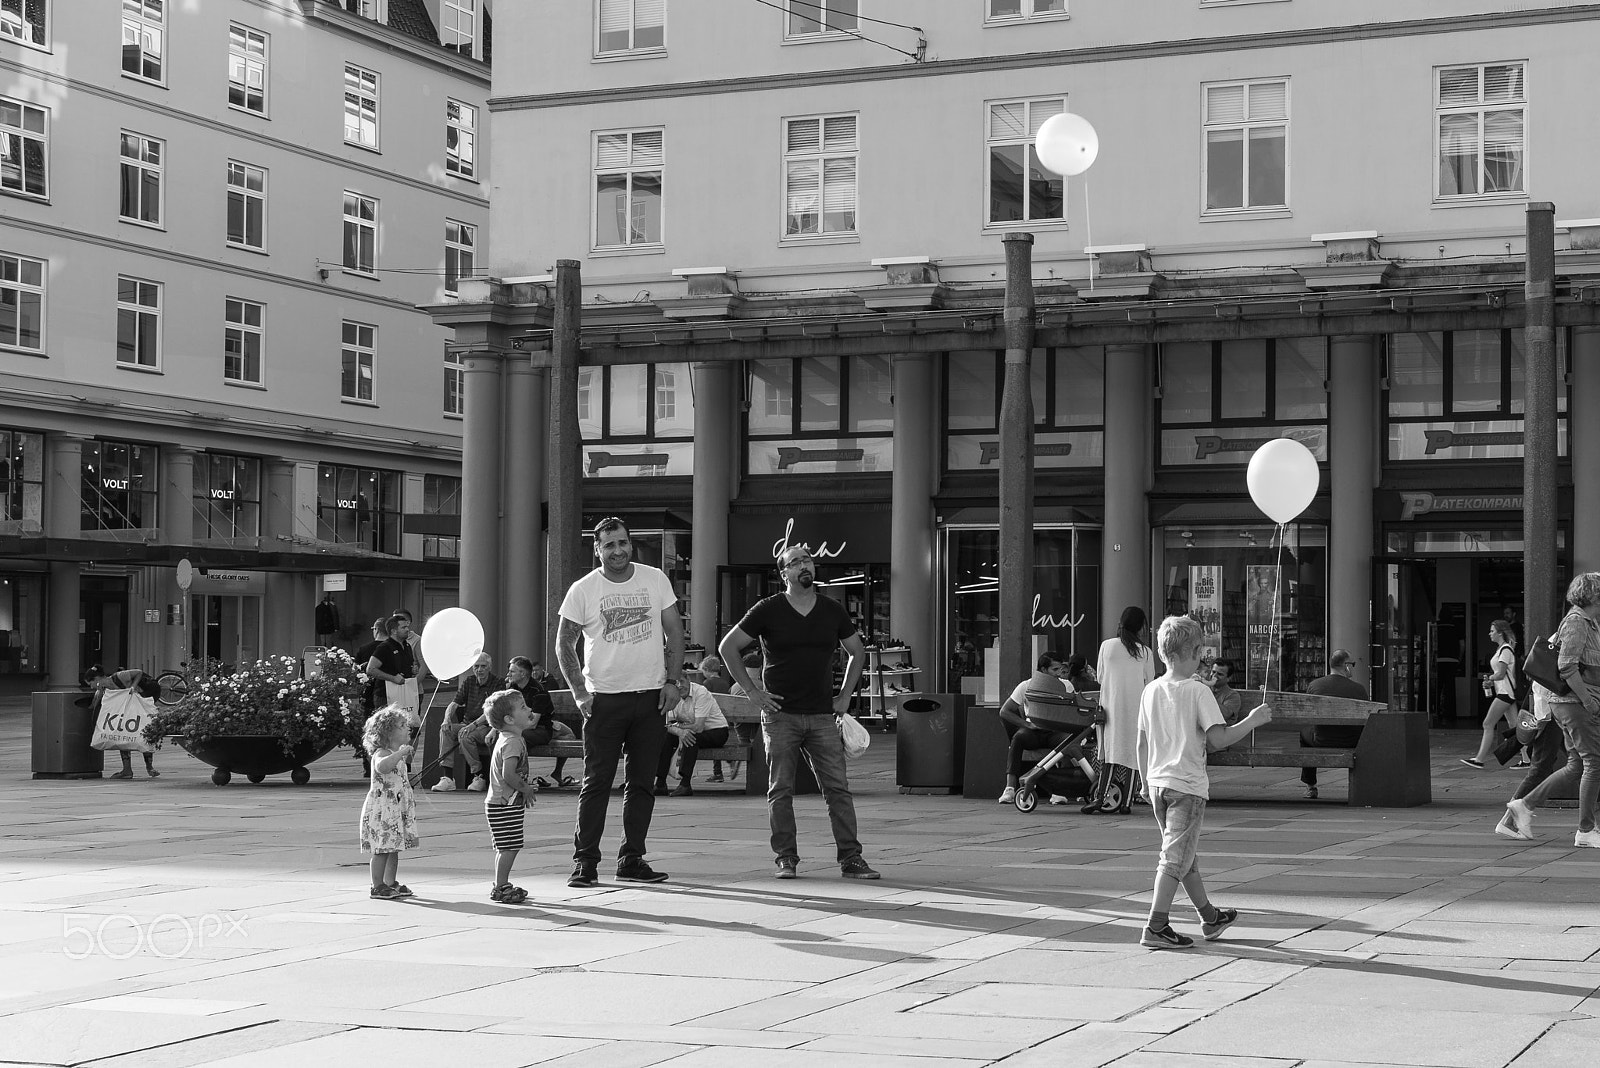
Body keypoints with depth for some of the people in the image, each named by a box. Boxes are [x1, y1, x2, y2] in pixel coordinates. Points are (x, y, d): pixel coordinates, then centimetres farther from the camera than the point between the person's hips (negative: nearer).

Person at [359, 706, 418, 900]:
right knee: (382, 849, -5)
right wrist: (400, 753, -39)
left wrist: (409, 779, 20)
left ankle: (391, 883, 21)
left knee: (394, 848, 13)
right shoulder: (381, 753, -15)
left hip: (397, 808, 9)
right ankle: (378, 886, 1)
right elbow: (382, 767, -41)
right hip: (381, 808, -9)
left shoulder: (398, 754, 16)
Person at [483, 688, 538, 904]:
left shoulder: (507, 739, 14)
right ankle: (501, 887, 0)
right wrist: (526, 789, -15)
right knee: (509, 847, -6)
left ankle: (501, 885, 23)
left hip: (499, 803, 10)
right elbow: (508, 775, -28)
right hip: (505, 805, -10)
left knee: (507, 847, 16)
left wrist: (525, 788, 14)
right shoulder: (512, 742, -19)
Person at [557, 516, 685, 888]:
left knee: (642, 782, 6)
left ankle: (631, 859, 13)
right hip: (604, 699, -2)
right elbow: (564, 645, 2)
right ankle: (584, 861, 3)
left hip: (651, 696, 2)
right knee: (597, 782, -3)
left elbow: (674, 632, 8)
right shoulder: (582, 590, -2)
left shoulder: (655, 580, 4)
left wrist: (672, 680, -1)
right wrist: (580, 693, -6)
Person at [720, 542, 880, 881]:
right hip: (780, 715, -2)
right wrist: (752, 691, -3)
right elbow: (727, 647, 1)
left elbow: (857, 652, 21)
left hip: (823, 715, 2)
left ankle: (850, 858, -1)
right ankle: (786, 859, 6)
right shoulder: (768, 610, -2)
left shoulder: (832, 611, 7)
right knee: (781, 790, -1)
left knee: (838, 788, -3)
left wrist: (844, 695, 11)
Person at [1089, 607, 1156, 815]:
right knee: (1131, 752, 6)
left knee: (1110, 751, 5)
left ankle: (1100, 797, -7)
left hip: (1111, 705, 1)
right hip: (1135, 706, -1)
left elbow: (1099, 676, 8)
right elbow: (1149, 684, 5)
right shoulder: (1145, 652, -2)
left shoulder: (1107, 645, 0)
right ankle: (1126, 802, 6)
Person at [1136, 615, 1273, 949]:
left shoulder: (1151, 691, 6)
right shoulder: (1198, 691, -12)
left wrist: (1147, 783, 19)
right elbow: (1218, 739, -17)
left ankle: (1210, 917, 32)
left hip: (1158, 782, 7)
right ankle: (1156, 927, -8)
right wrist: (1252, 721, -4)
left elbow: (1142, 743, 10)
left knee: (1187, 854, 18)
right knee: (1175, 857, -4)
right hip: (1187, 784, -7)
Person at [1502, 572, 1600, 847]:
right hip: (1574, 703, -10)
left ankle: (1525, 804, 12)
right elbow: (1566, 666, -22)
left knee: (1576, 767, 10)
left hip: (1572, 703, 10)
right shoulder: (1576, 621, -13)